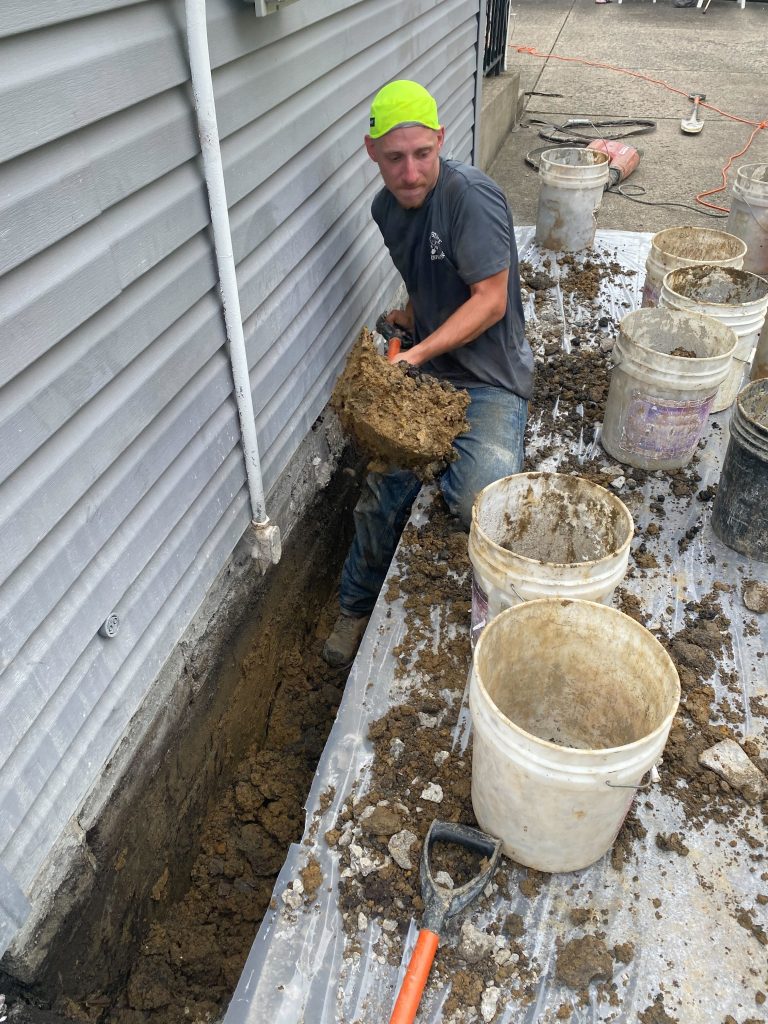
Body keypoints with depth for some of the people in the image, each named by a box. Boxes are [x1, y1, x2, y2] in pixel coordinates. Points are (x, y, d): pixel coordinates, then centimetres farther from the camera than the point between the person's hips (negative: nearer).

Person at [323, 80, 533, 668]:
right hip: (426, 372, 6)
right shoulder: (386, 209, 9)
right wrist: (404, 320, 10)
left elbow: (490, 299, -18)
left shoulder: (469, 194, -16)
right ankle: (358, 608, 18)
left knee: (481, 501, -31)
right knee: (382, 495, -8)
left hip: (488, 379, -5)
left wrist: (418, 354, -22)